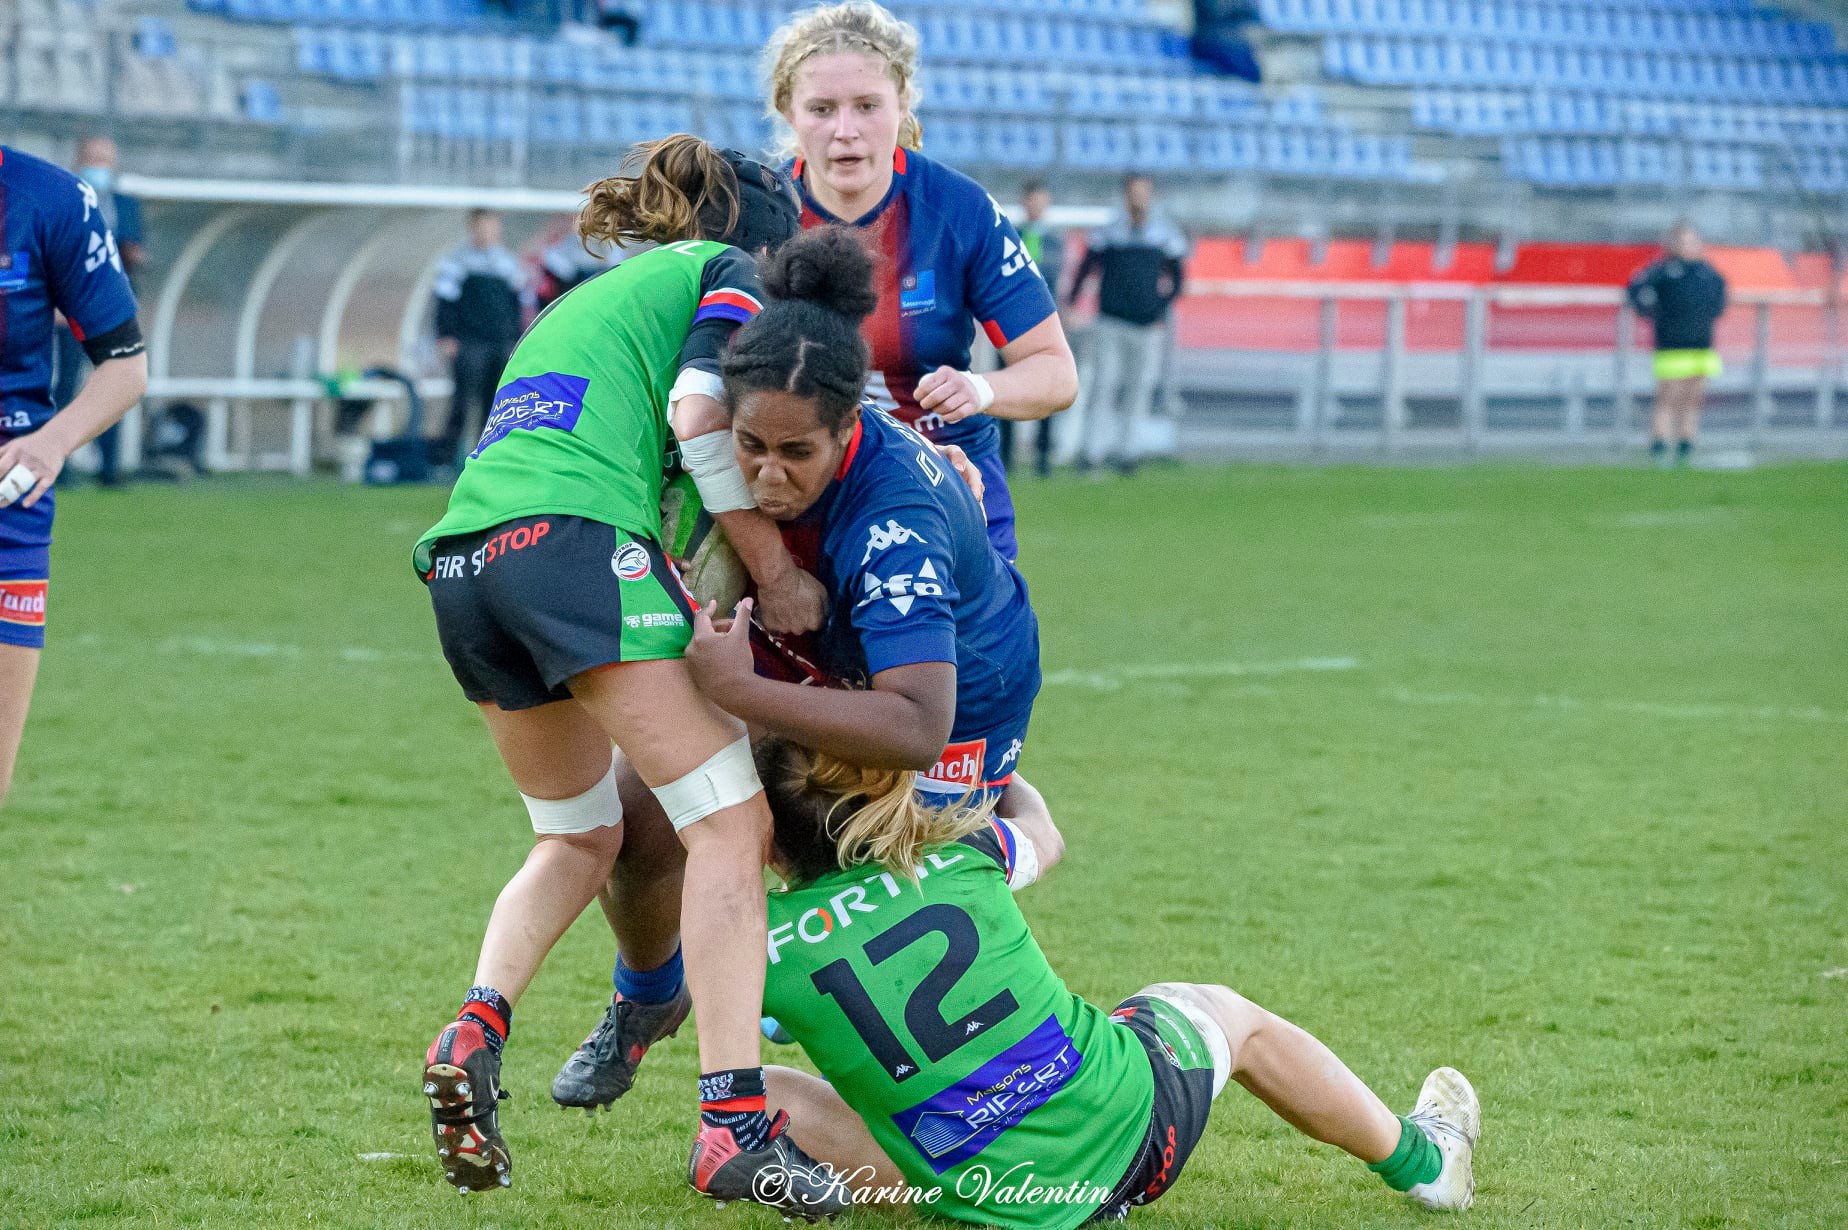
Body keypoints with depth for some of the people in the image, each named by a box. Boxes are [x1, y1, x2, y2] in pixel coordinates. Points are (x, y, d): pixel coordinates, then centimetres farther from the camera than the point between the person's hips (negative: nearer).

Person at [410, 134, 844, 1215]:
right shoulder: (729, 272, 12)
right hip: (575, 543, -8)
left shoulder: (590, 294, 35)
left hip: (462, 559, 8)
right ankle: (735, 1125, -17)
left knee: (580, 834, 24)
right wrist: (779, 577, 1)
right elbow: (700, 414, -4)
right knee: (731, 822, -5)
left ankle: (478, 1032, 1)